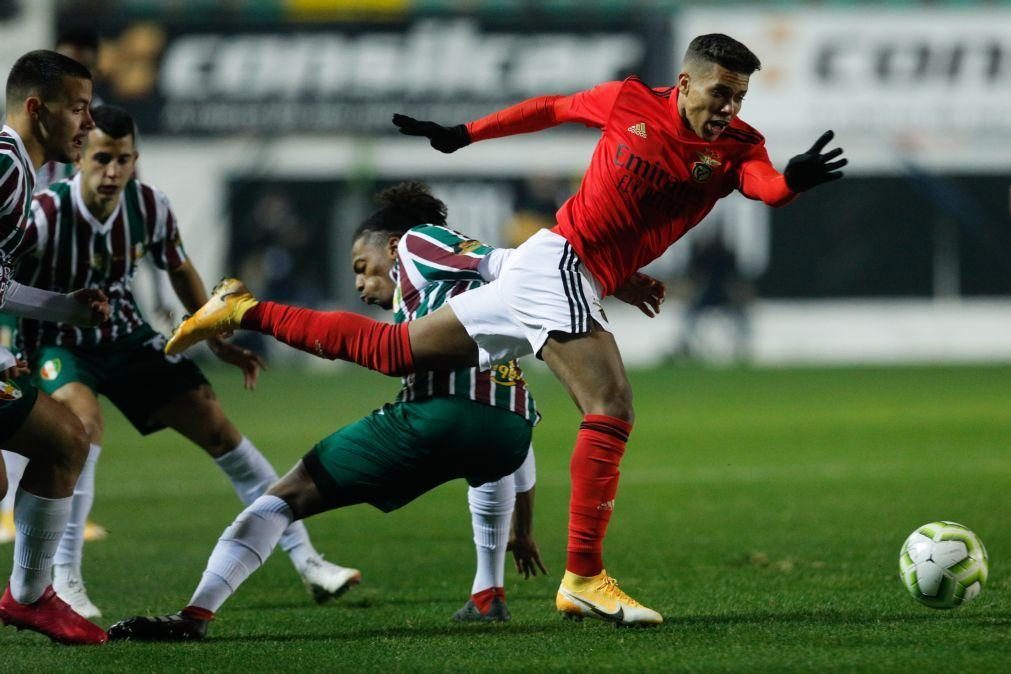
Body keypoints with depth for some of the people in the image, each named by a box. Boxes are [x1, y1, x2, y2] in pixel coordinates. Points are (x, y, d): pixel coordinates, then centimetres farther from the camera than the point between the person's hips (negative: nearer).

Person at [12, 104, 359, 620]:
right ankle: (63, 580, -25)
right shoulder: (44, 215, -28)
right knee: (85, 423, -34)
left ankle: (305, 559, 10)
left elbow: (179, 269, 9)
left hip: (123, 334, 5)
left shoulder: (149, 207, -12)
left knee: (215, 426, 1)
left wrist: (217, 340, 13)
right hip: (55, 340, -5)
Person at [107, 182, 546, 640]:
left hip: (440, 413, -7)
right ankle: (488, 598, 33)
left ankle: (196, 614, -10)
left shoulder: (416, 244, 16)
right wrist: (523, 529, 46)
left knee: (288, 495, 3)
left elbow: (497, 262, -4)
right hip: (508, 433, 7)